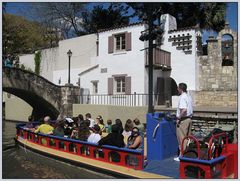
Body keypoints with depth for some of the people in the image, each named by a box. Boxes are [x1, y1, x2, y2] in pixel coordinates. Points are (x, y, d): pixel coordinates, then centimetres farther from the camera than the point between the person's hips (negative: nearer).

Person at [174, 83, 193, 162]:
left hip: (183, 120, -9)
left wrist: (179, 118, -18)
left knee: (182, 138, -1)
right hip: (189, 119, 9)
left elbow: (184, 110, -29)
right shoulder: (189, 96, 12)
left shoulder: (182, 97, -17)